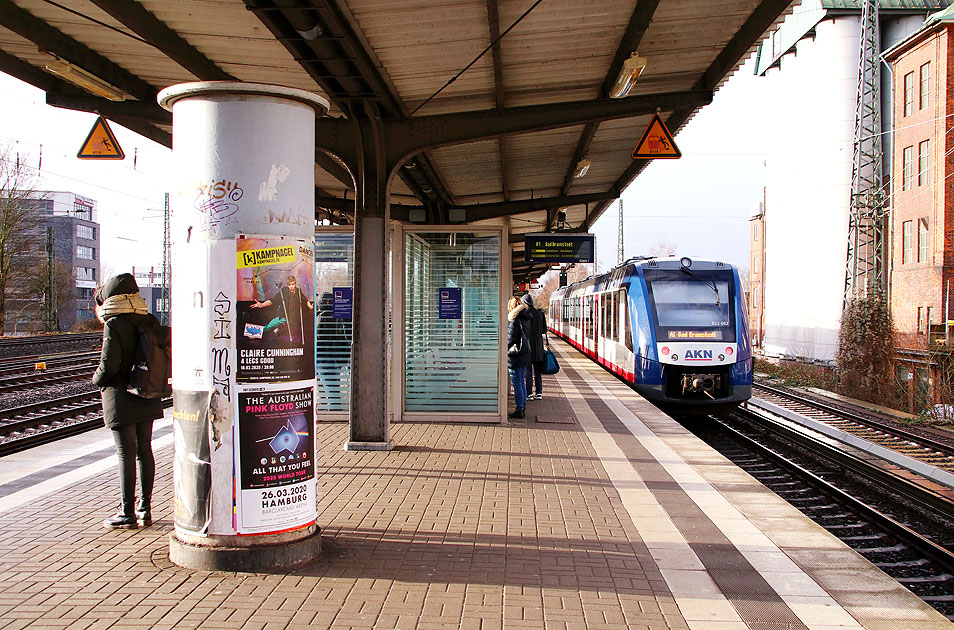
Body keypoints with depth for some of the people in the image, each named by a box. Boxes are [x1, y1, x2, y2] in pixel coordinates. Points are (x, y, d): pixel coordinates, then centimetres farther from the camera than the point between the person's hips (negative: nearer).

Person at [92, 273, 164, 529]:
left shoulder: (114, 325, -15)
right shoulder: (149, 322, 4)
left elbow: (108, 365, -18)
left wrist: (97, 380, 2)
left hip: (121, 399, -6)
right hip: (147, 398, 6)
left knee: (126, 453, -2)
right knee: (144, 450, 12)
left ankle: (128, 513, 5)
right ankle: (145, 509, 19)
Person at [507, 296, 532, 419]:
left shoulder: (514, 321, -17)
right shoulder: (525, 319, 9)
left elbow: (511, 340, -18)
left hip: (515, 356, -9)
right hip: (525, 354, 9)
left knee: (517, 384, -2)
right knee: (522, 382, 15)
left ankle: (519, 409, 2)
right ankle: (523, 408, 20)